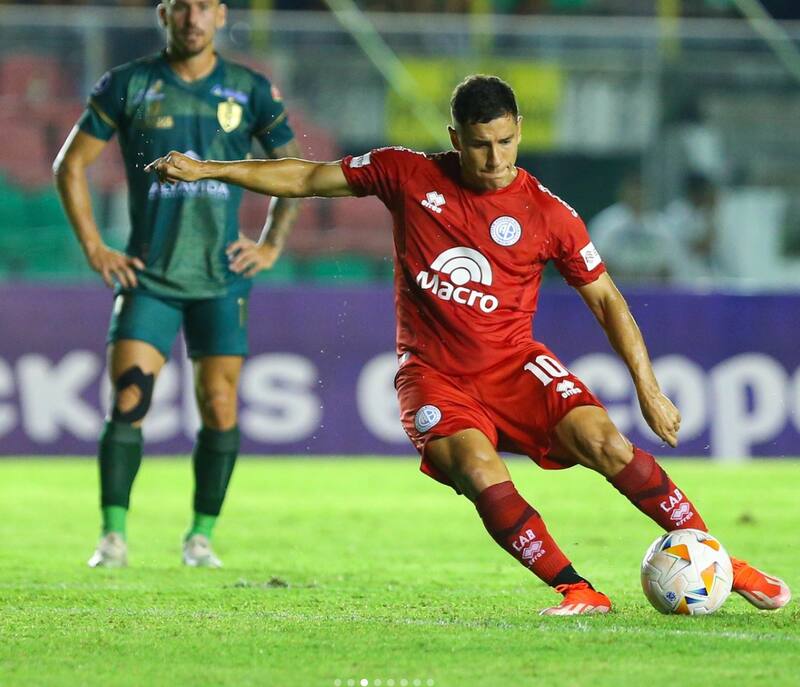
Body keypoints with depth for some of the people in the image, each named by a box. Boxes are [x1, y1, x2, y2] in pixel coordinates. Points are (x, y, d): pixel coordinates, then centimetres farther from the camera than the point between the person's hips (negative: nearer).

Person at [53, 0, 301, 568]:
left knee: (220, 409, -2)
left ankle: (202, 535, 9)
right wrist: (95, 249, 0)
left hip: (221, 276, 1)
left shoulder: (249, 90, 4)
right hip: (147, 275, -1)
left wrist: (271, 246, 6)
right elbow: (71, 165, 6)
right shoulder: (128, 85, 1)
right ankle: (113, 536, -7)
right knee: (128, 402, -11)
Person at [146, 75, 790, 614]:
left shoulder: (546, 213, -5)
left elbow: (606, 298, 2)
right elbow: (310, 178, 7)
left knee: (604, 443, -23)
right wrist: (208, 169, 4)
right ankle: (578, 591, -25)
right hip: (435, 375, 0)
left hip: (514, 364, 0)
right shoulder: (409, 176, -3)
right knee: (479, 471, -29)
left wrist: (649, 389, -4)